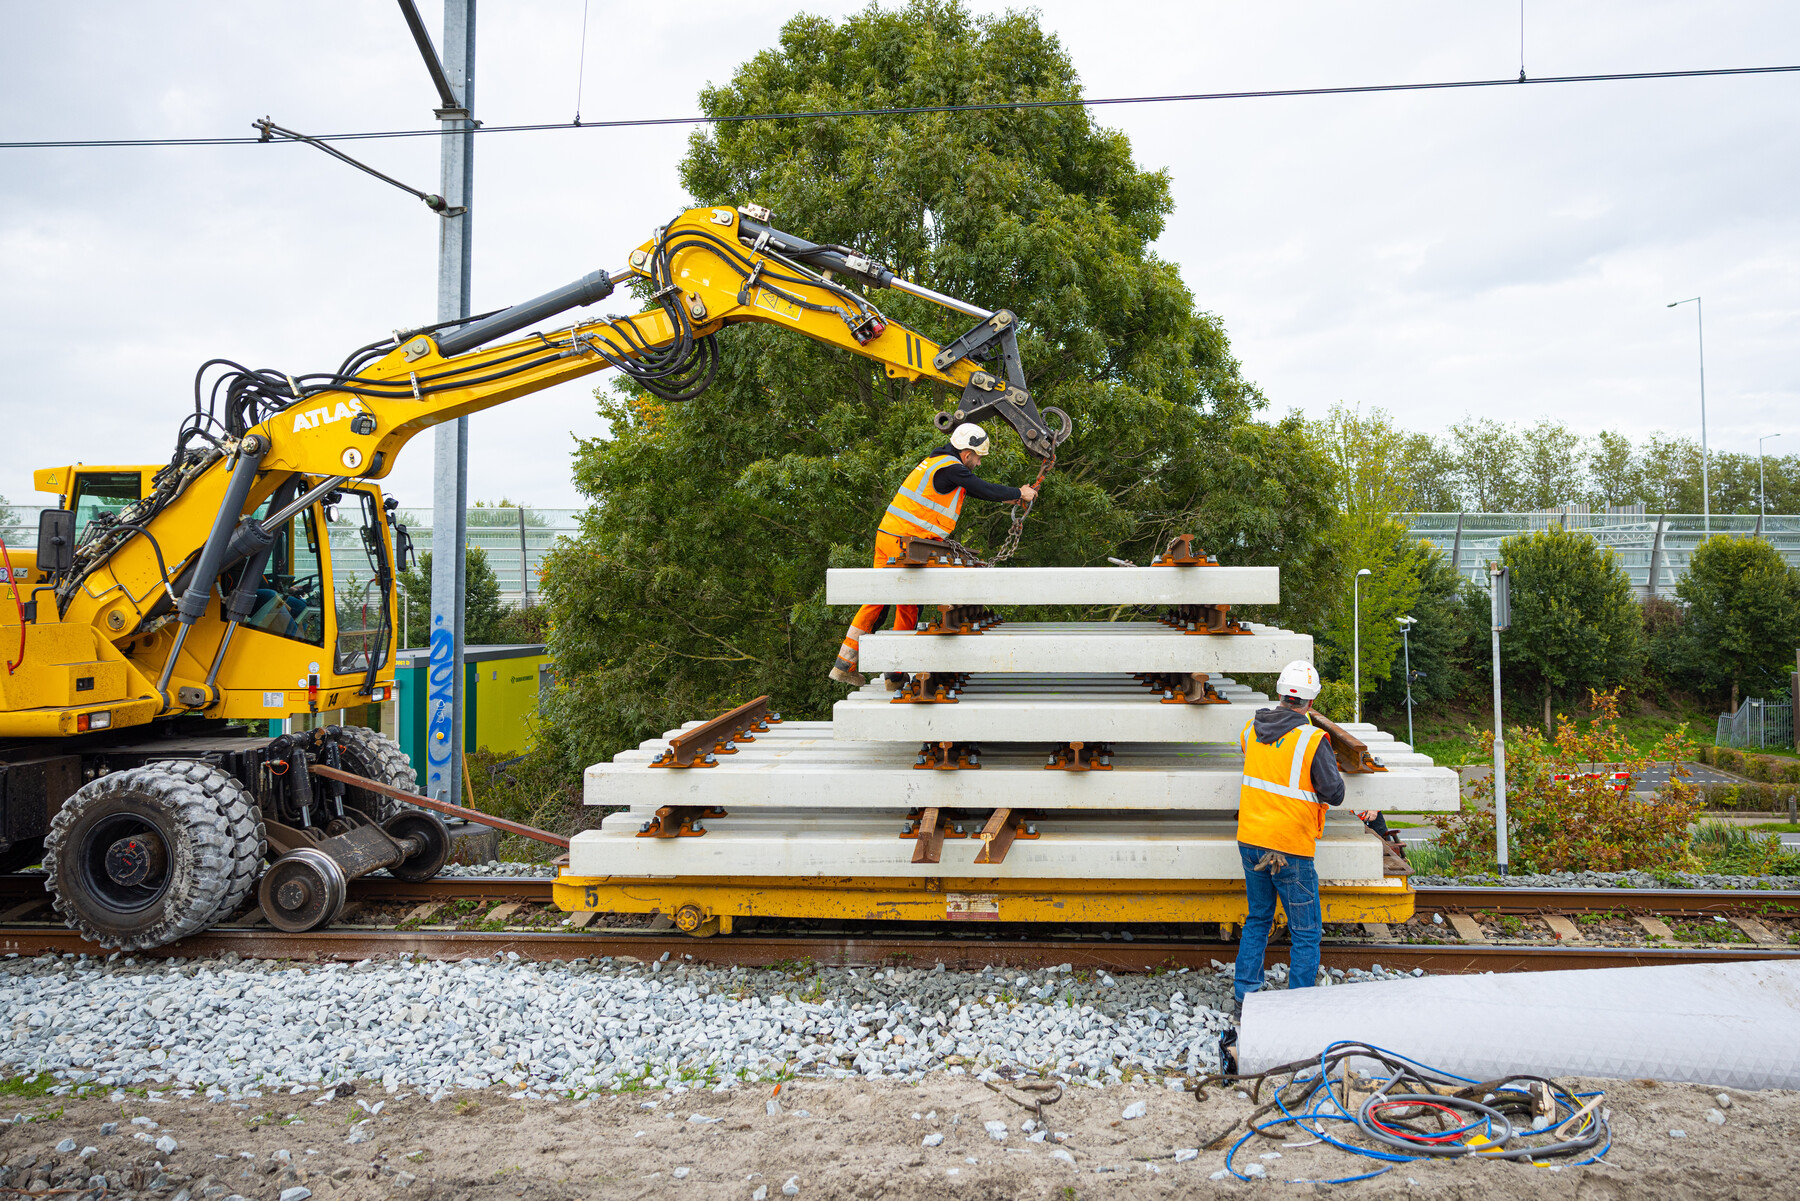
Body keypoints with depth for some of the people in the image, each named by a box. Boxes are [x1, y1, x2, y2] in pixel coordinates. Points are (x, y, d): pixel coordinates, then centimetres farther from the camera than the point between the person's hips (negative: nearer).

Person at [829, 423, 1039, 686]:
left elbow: (973, 488, 30)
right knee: (909, 606, 2)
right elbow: (984, 489, -8)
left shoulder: (936, 462, 20)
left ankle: (844, 664, 11)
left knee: (878, 600, 11)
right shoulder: (950, 468, -11)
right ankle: (896, 676, 8)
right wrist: (1019, 493, 8)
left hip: (886, 536, 9)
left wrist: (1008, 495, 33)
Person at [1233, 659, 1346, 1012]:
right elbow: (1334, 794, -11)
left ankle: (1245, 995, 23)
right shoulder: (1313, 741, -16)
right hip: (1290, 850, -6)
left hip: (1250, 841, 6)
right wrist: (1328, 762, 6)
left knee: (1258, 919, 21)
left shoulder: (1252, 729, 0)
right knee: (1305, 933, 7)